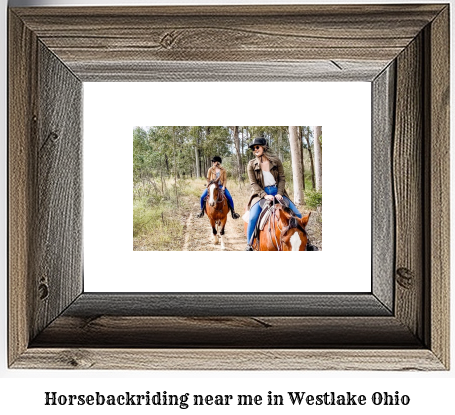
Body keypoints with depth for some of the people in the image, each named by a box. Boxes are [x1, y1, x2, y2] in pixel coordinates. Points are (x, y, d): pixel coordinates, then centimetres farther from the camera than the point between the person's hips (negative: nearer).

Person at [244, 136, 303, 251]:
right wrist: (265, 195, -20)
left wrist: (279, 193, -13)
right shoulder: (252, 164, 0)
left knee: (297, 215, -5)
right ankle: (249, 245, -13)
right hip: (261, 194, -2)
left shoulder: (276, 161, 4)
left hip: (277, 192, 2)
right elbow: (254, 183, -6)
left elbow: (282, 178, 3)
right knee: (253, 218, -27)